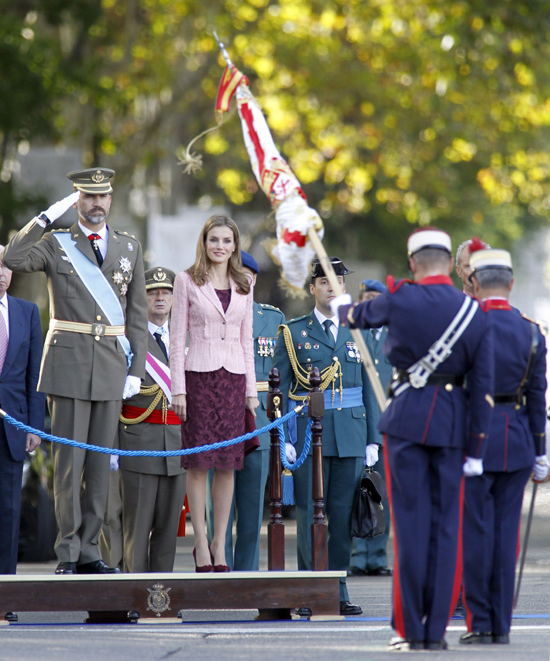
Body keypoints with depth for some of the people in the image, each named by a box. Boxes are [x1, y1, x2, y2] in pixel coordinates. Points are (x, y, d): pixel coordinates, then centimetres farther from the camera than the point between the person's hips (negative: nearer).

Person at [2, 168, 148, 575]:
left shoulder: (130, 248, 13)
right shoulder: (55, 244, 4)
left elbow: (138, 314, 12)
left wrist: (136, 369, 5)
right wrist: (49, 216, -16)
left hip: (112, 368, 3)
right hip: (69, 365, -3)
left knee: (100, 462, 4)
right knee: (69, 459, -4)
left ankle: (89, 552, 9)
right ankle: (68, 553, 0)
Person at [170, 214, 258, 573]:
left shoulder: (244, 285, 12)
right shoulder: (187, 281, 2)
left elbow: (246, 340, 14)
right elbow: (177, 337, 0)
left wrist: (252, 390, 9)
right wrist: (178, 388, -7)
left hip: (234, 377, 3)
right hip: (199, 374, -3)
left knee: (228, 465, 2)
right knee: (198, 463, -4)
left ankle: (220, 547, 8)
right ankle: (201, 546, 2)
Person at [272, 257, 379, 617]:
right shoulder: (292, 333, 4)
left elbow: (369, 389, 13)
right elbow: (281, 391, 2)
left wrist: (373, 439, 7)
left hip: (351, 438, 2)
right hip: (308, 435, -2)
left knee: (344, 517, 2)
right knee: (309, 516, -2)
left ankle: (339, 591, 9)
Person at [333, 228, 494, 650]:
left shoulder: (400, 299, -7)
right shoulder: (476, 315, -1)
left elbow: (359, 316, 15)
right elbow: (483, 389, -1)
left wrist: (343, 305, 40)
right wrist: (475, 450, 4)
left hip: (406, 418, -2)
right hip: (452, 425, 2)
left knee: (411, 523, 2)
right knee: (446, 527, 6)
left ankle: (411, 630, 3)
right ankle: (437, 631, 7)